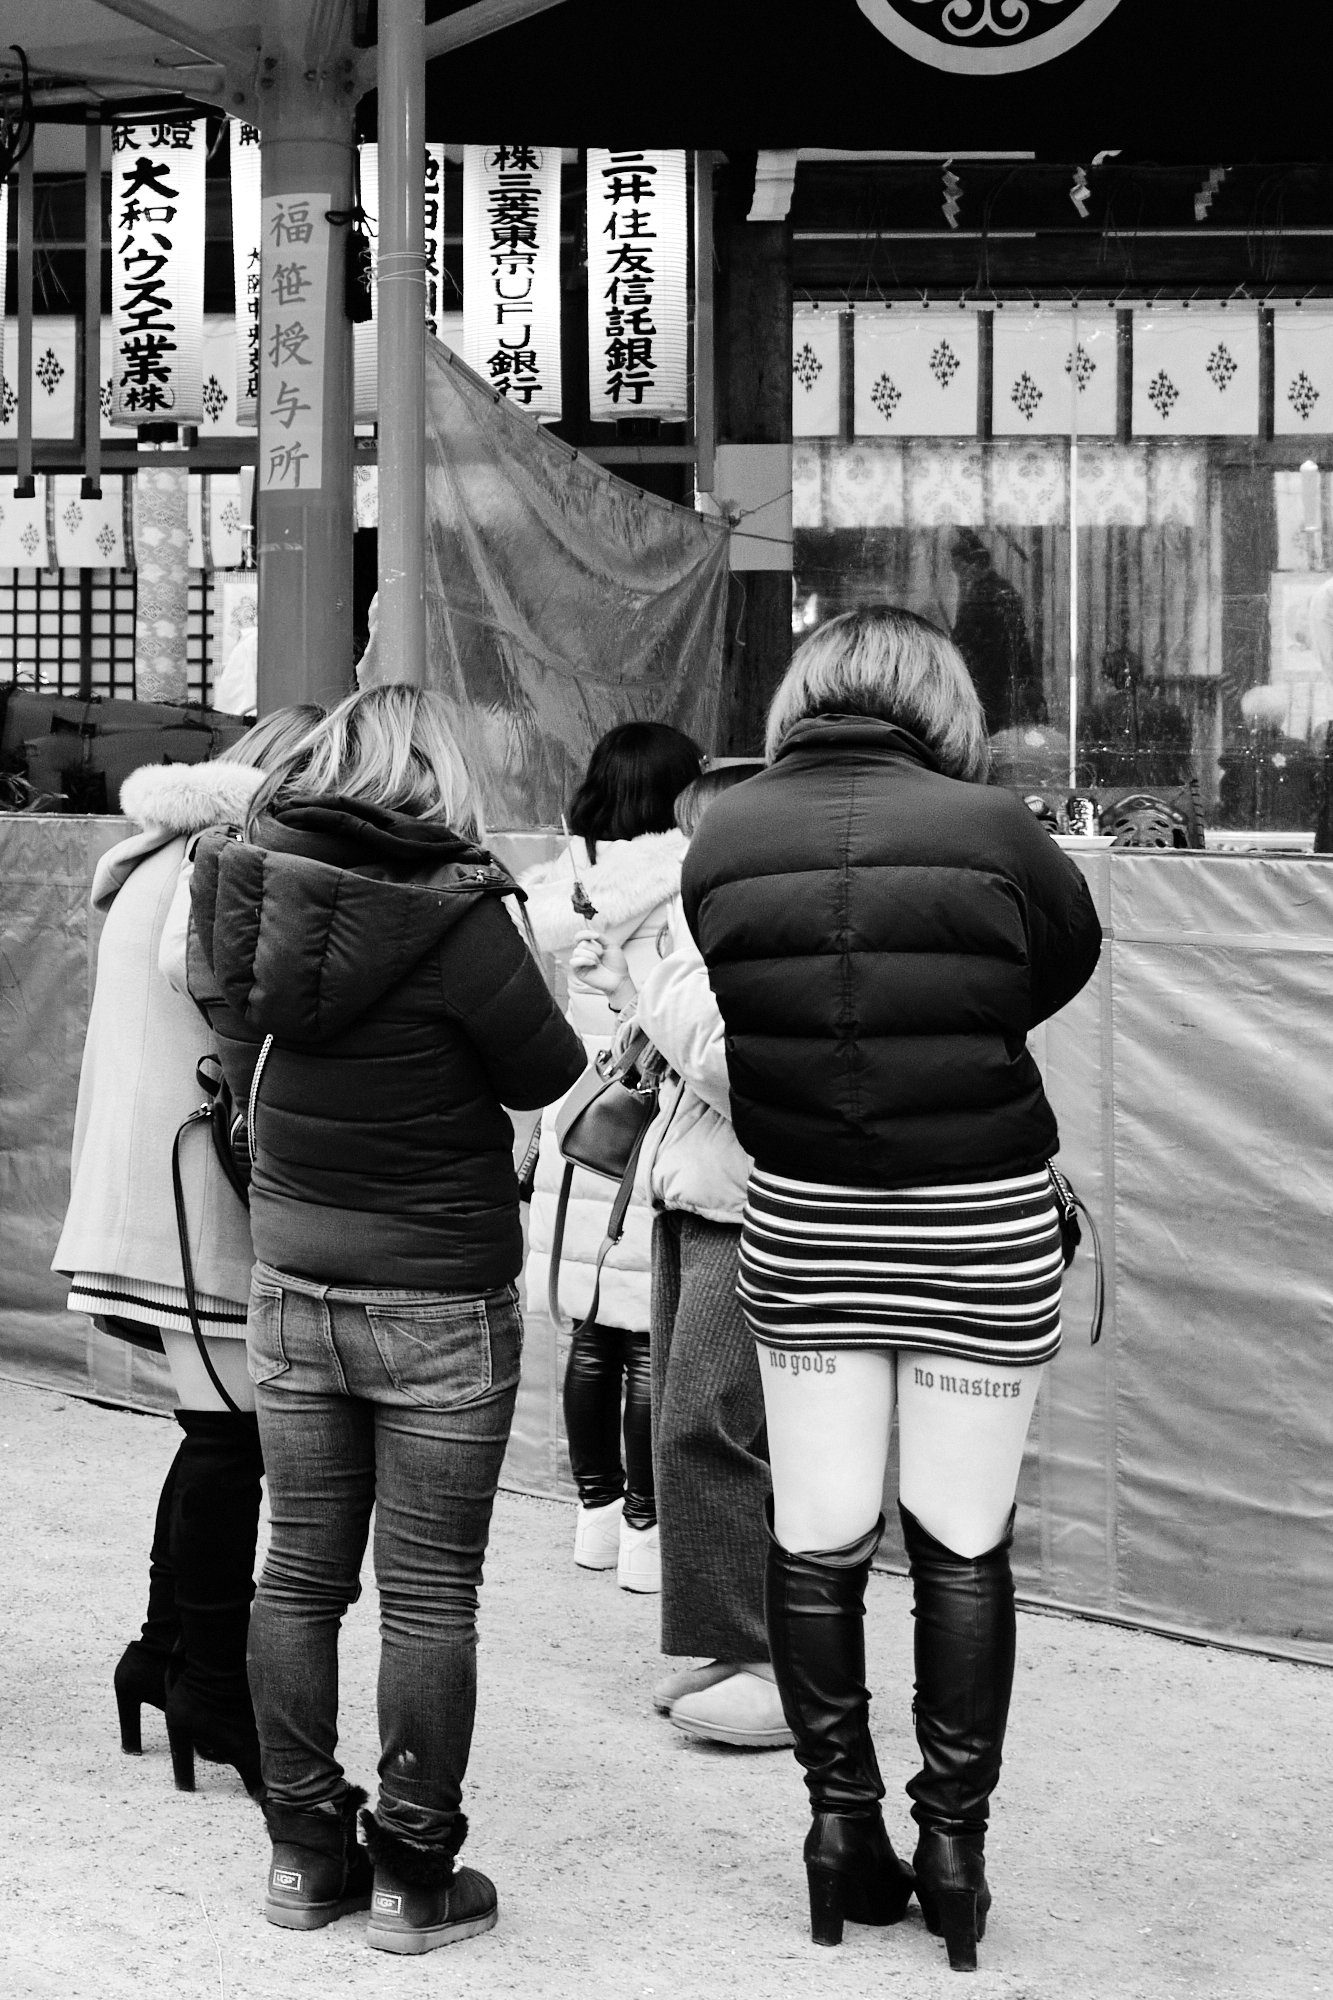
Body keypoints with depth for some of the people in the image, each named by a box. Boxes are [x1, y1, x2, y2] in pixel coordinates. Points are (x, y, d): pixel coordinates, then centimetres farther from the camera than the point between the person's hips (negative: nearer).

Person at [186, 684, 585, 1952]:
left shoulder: (250, 891, -3)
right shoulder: (451, 919, -19)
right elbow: (546, 1073, -9)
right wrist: (538, 980, 6)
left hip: (290, 1287, 5)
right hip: (439, 1302, -5)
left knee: (300, 1570, 14)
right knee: (429, 1591, 5)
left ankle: (303, 1849, 22)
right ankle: (414, 1877, 12)